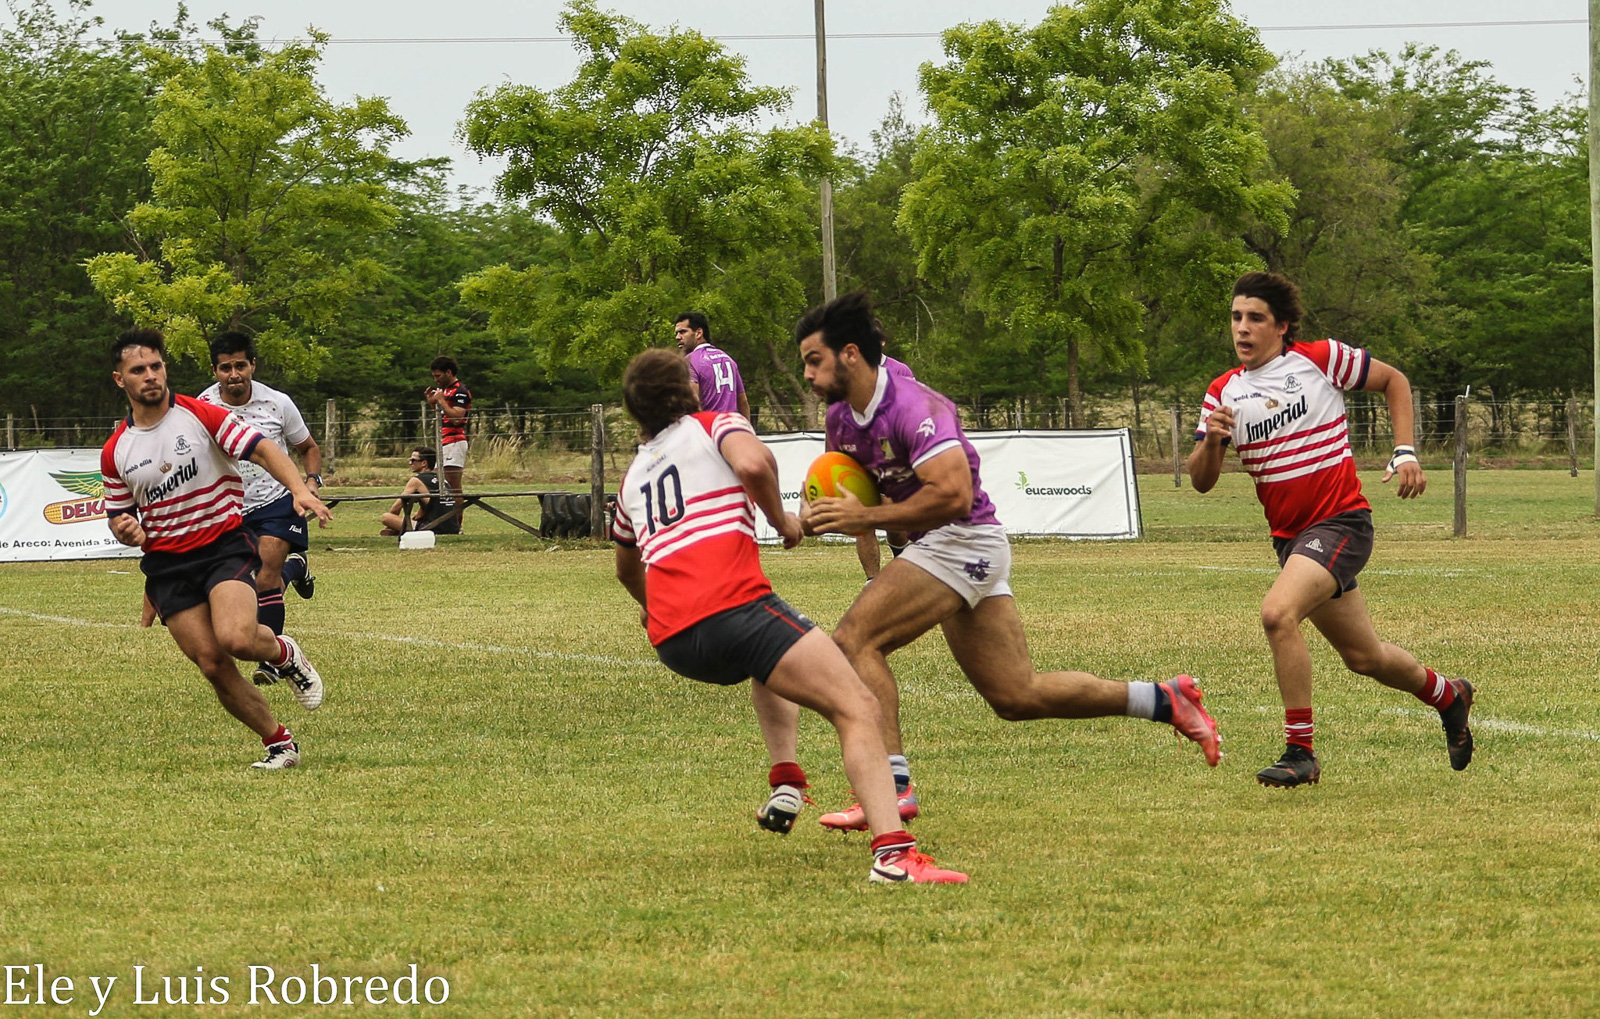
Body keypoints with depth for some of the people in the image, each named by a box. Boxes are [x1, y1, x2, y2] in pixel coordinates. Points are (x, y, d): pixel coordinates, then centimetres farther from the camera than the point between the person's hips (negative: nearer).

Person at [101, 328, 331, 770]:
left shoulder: (200, 415, -5)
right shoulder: (115, 452, 5)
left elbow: (262, 450, -8)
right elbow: (119, 516, 17)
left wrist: (300, 489, -25)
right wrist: (126, 530, -9)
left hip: (225, 544, -3)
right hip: (166, 563, 3)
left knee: (235, 638, -28)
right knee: (213, 665, -5)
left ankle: (284, 653, 7)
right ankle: (278, 742, 11)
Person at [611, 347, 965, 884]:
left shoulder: (633, 479, 28)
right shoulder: (713, 426, 13)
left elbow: (626, 567, 46)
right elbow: (753, 463, -12)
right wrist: (782, 519, 5)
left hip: (671, 643, 7)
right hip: (732, 607, -7)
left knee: (770, 661, 41)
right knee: (858, 709, -14)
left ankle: (786, 788, 25)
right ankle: (893, 852, -37)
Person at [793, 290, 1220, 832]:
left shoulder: (912, 406, -21)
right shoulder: (841, 418, 6)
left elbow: (953, 495, -31)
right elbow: (844, 483, 23)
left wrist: (865, 516, -27)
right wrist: (820, 516, -1)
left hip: (964, 540, -10)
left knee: (856, 639, -19)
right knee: (1018, 696, 10)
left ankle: (892, 786, -21)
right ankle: (1167, 701, 19)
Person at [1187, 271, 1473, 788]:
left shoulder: (1319, 358, -7)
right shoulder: (1223, 392, 5)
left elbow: (1393, 380, 7)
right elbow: (1201, 481, 2)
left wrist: (1405, 453, -2)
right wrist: (1211, 440, -19)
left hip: (1340, 522, -6)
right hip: (1289, 535, 6)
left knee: (1278, 612, -29)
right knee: (1365, 657, 15)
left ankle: (1300, 751, -21)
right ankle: (1447, 695, 45)